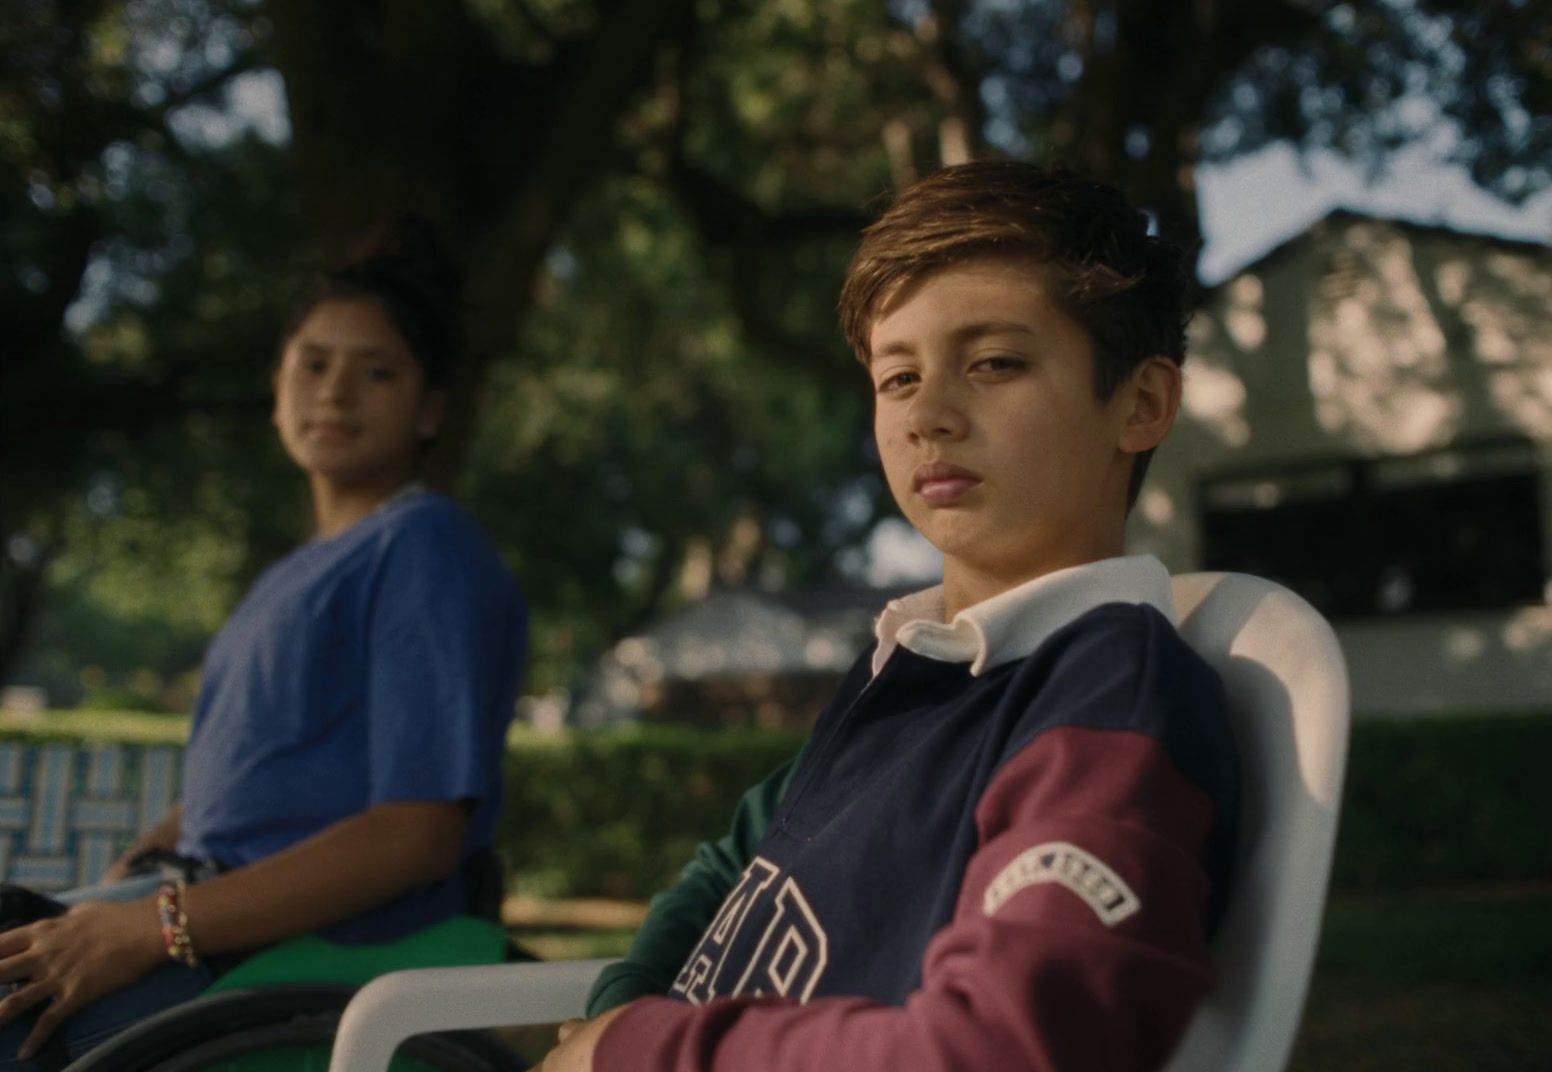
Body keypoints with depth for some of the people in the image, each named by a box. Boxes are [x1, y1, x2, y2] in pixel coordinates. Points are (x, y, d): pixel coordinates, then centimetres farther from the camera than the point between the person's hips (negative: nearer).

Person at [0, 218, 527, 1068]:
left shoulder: (426, 549, -6)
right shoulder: (293, 576, 22)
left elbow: (420, 832, -16)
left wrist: (157, 927, -19)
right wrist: (123, 879, 2)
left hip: (326, 938, -8)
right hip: (219, 898, 9)